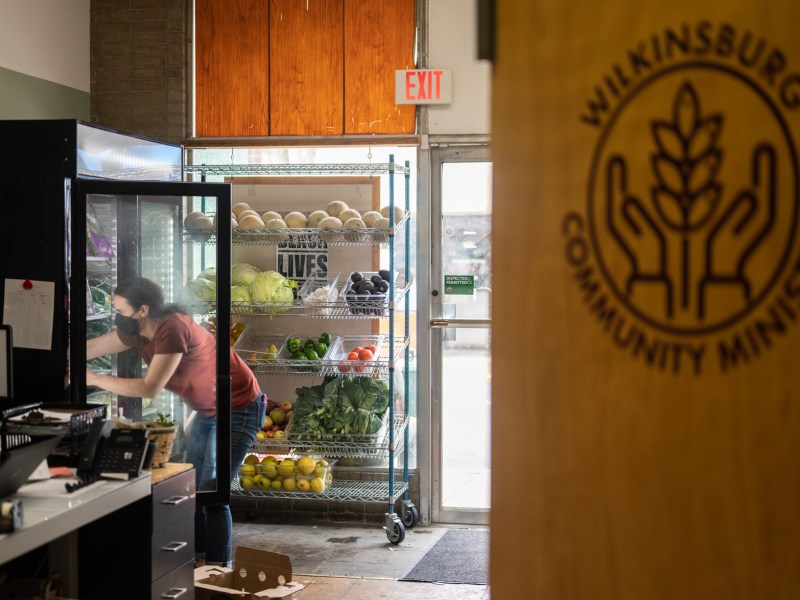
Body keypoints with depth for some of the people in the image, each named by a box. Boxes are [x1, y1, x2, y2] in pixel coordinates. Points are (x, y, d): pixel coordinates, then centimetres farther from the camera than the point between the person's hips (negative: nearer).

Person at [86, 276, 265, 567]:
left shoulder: (172, 329, -30)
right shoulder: (136, 331, -4)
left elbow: (150, 388, -32)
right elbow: (90, 348, 4)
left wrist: (93, 379, -27)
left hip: (239, 410, -9)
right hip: (208, 410, 9)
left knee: (212, 494, -10)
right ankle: (196, 561, 20)